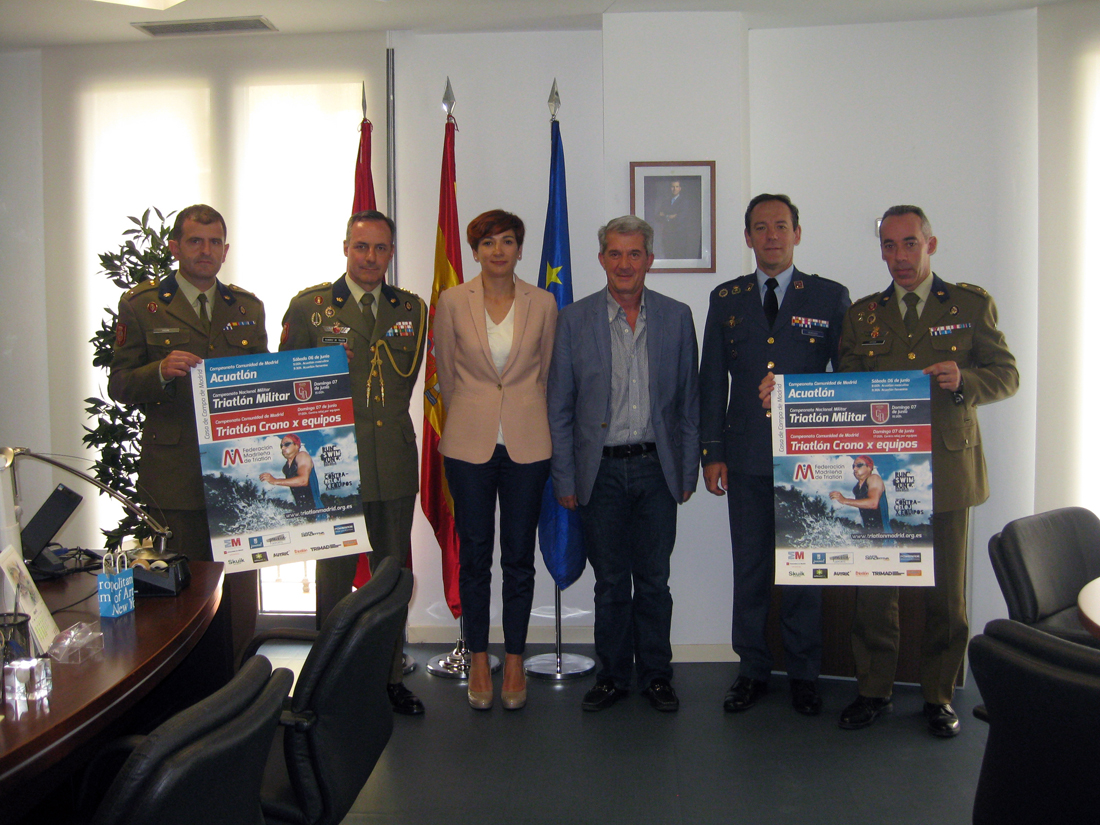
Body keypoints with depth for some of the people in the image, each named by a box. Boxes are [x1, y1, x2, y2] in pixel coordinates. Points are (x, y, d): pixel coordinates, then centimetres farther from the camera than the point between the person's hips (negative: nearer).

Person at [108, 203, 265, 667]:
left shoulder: (248, 308, 14)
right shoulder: (141, 306, 4)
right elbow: (119, 386, 1)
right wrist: (160, 371, -19)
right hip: (176, 478, -3)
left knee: (242, 590, 6)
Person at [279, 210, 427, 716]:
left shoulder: (412, 309, 9)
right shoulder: (309, 306, 1)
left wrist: (384, 420, 6)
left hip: (394, 464, 3)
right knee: (334, 578, 7)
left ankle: (390, 676, 25)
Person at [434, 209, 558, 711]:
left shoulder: (542, 304, 2)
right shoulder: (452, 302, 0)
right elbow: (446, 373, 10)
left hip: (527, 444, 1)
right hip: (469, 444, 0)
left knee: (519, 557, 6)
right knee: (474, 556, 6)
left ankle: (515, 663, 20)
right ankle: (478, 662, 21)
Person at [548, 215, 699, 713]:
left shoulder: (676, 317, 4)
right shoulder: (574, 320, 1)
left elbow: (689, 402, 7)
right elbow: (559, 407, 2)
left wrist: (688, 471, 4)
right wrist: (564, 478, -1)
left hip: (656, 468, 1)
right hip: (601, 471, 0)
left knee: (654, 579, 9)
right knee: (610, 581, 9)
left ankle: (655, 674, 24)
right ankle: (612, 675, 24)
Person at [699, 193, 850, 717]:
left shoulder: (831, 298, 3)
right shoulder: (726, 300, 9)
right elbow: (712, 382, 8)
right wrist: (711, 452, 2)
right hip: (746, 458, 2)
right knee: (749, 568, 8)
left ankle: (803, 674, 21)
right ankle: (752, 670, 22)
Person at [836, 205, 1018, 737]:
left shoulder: (972, 304, 7)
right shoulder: (862, 315, 12)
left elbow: (1007, 376, 4)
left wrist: (963, 380, -16)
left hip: (946, 469, -1)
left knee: (945, 591, 5)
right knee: (873, 588, 3)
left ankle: (939, 696, 21)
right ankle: (874, 690, 19)